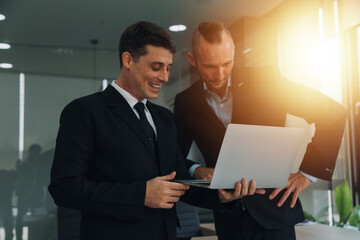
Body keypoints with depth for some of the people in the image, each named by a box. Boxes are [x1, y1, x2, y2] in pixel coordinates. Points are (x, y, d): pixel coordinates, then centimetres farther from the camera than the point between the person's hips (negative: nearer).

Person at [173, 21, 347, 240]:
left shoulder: (265, 80, -8)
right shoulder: (185, 103, 1)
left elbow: (333, 112, -5)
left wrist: (308, 172, -9)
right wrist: (196, 171, -10)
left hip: (274, 208, -2)